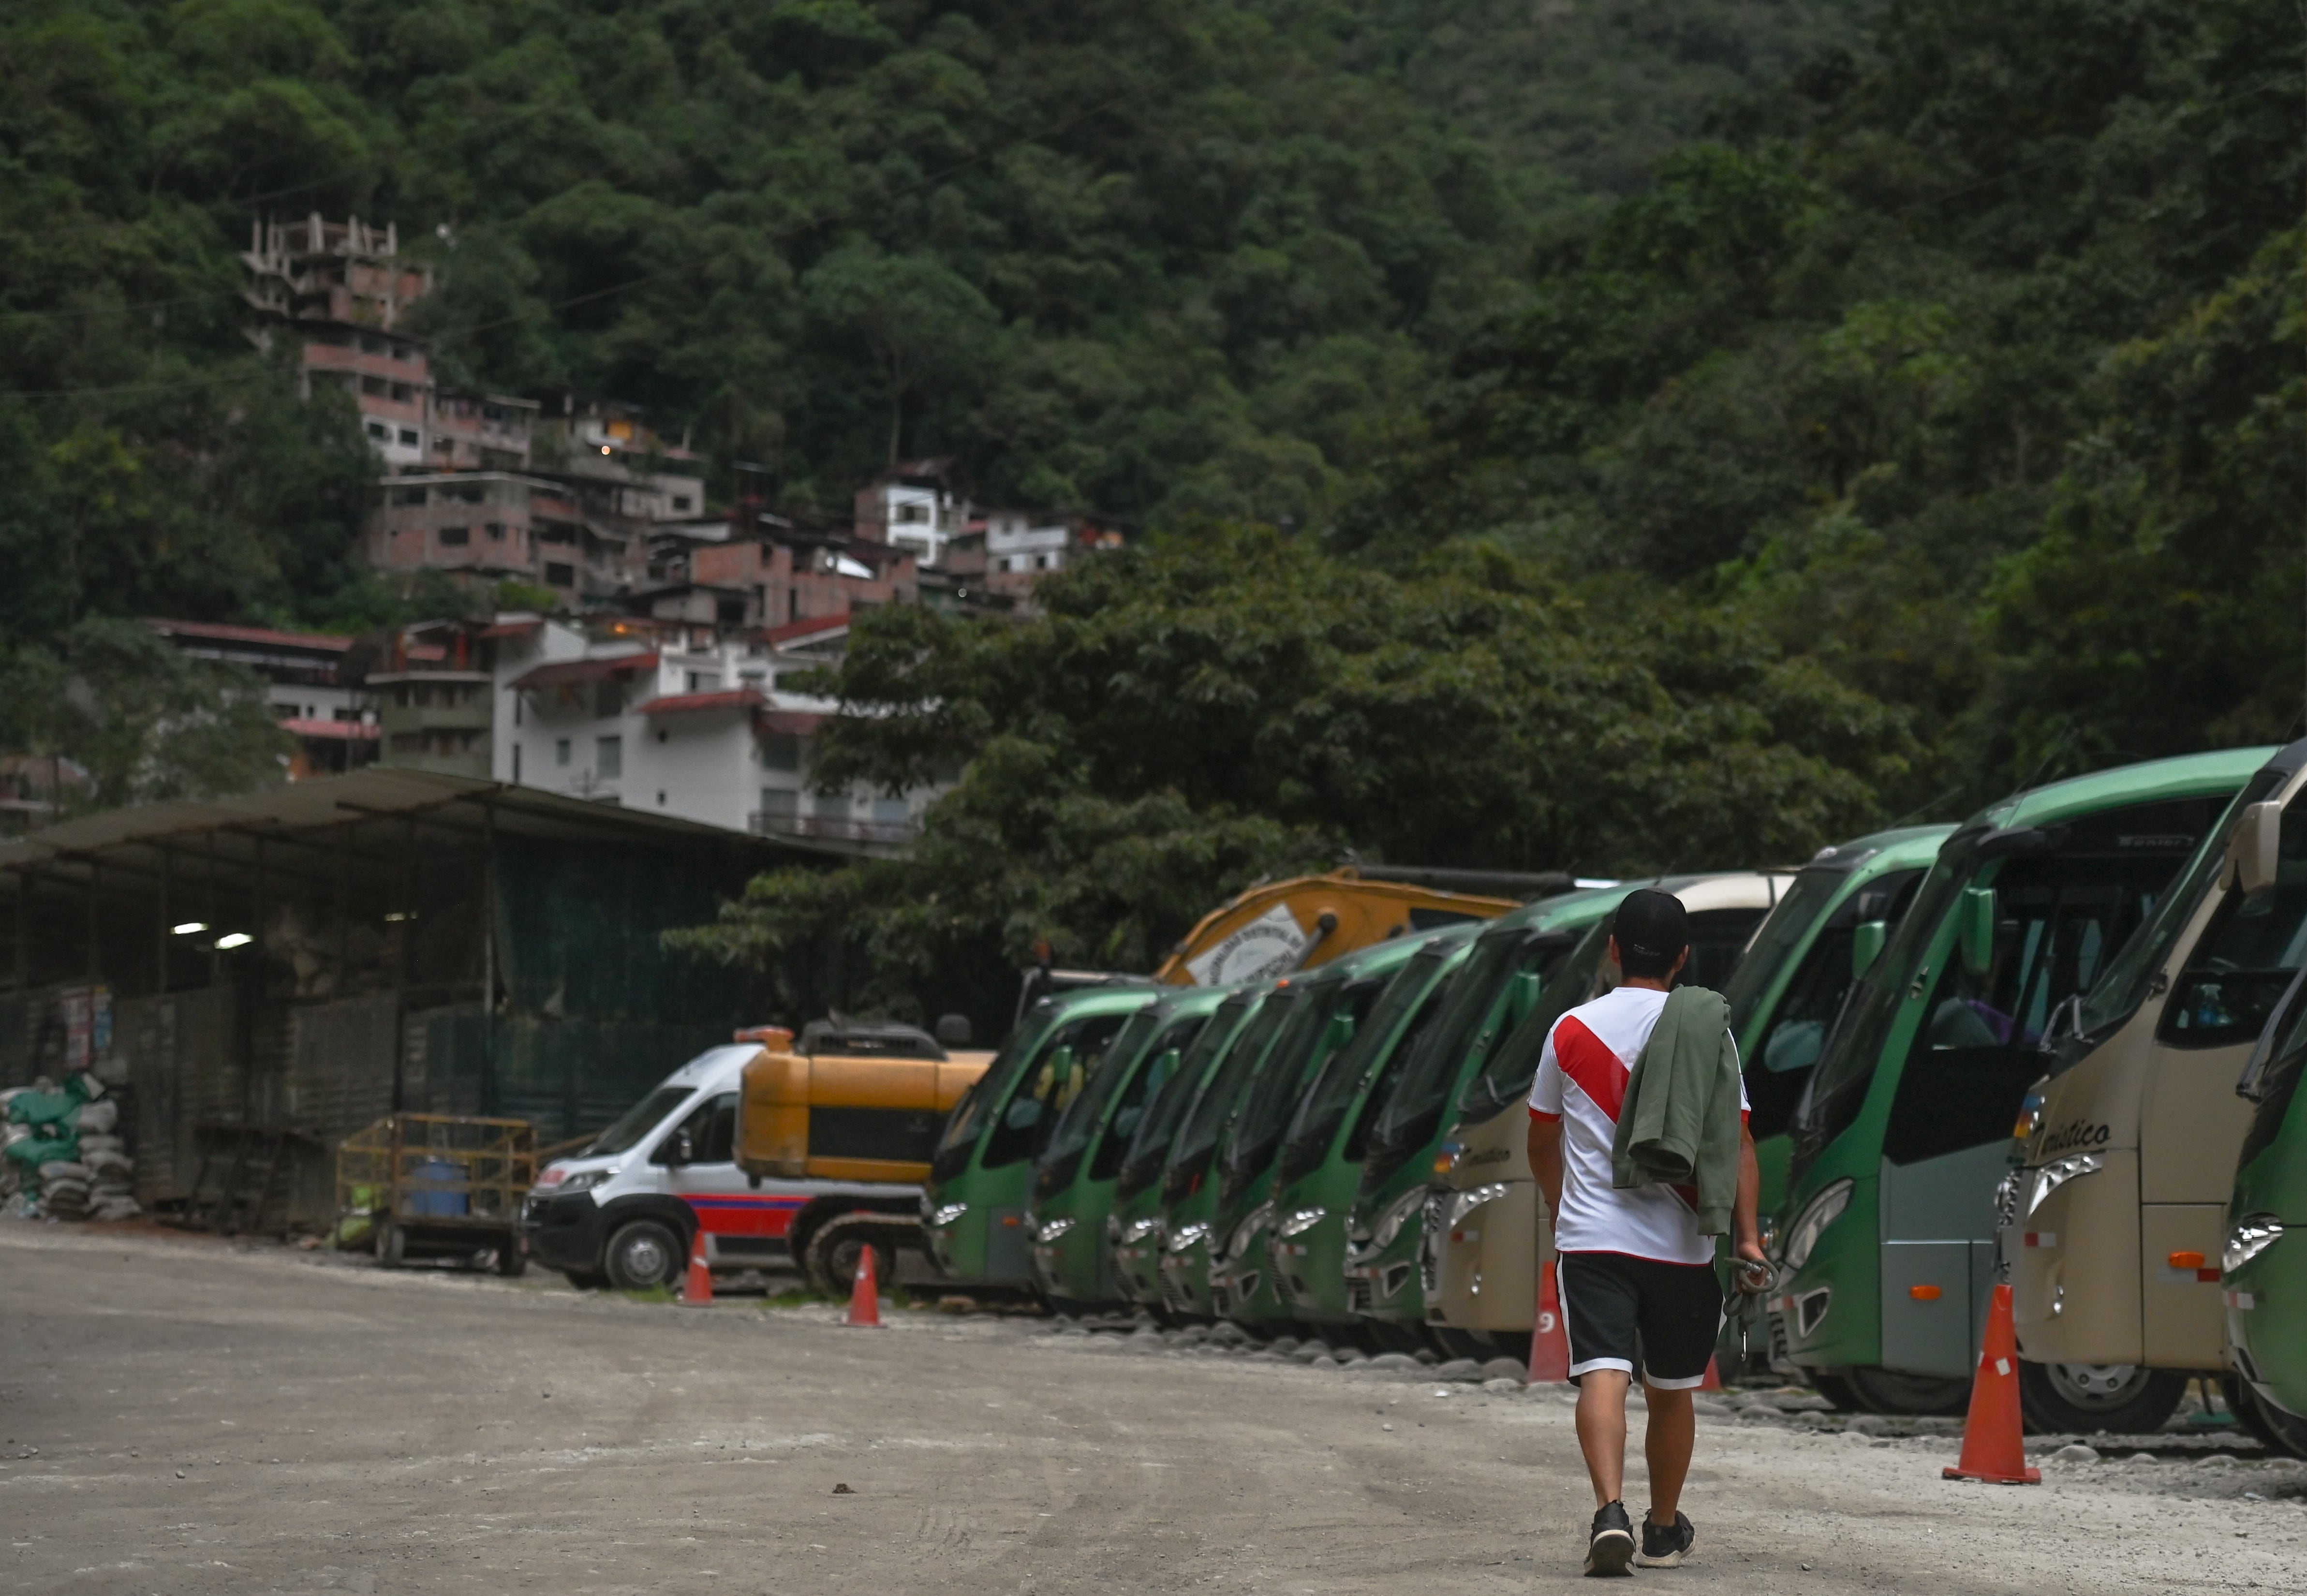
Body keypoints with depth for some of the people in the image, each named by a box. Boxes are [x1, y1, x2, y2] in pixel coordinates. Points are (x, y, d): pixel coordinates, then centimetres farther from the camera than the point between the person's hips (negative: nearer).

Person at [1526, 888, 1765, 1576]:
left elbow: (1542, 1142, 15)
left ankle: (1610, 1509, -31)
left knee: (1603, 1376, -10)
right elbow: (1736, 1141, -4)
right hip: (1680, 1243, 1)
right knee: (1671, 1390, 16)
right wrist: (1746, 1234, -1)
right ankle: (1664, 1531, 29)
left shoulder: (1571, 1030, 4)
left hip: (1590, 1237, -1)